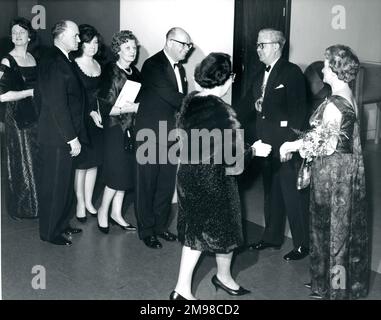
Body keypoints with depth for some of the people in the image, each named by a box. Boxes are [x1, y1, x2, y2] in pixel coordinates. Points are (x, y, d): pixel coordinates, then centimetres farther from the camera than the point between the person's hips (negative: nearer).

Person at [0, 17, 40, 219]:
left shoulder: (34, 59, 9)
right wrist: (32, 92, -16)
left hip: (36, 116, 6)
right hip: (18, 118, -6)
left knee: (38, 160, 9)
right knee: (22, 162, 3)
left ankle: (37, 202, 23)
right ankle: (22, 208, 17)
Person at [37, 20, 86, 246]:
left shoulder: (64, 61, 12)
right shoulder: (54, 63, -19)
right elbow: (57, 105, -22)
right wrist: (72, 138, -20)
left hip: (67, 135, 10)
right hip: (58, 137, -10)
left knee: (66, 182, 19)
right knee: (56, 185, 2)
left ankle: (62, 224, 33)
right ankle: (50, 232, 16)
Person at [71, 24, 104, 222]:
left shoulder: (99, 65, 9)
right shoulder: (73, 66, -10)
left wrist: (101, 113, 0)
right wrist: (90, 112, -21)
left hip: (98, 118, 6)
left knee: (94, 162, 11)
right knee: (81, 164, 2)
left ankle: (89, 202, 24)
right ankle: (80, 204, 15)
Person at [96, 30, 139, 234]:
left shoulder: (134, 72, 9)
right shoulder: (110, 72, -11)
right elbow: (105, 107, -15)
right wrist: (128, 108, -22)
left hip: (132, 129, 7)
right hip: (115, 130, -6)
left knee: (126, 173, 10)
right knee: (117, 174, -3)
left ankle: (116, 213, 22)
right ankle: (103, 211, 17)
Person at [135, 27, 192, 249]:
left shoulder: (180, 69, 14)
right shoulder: (153, 65, -12)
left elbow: (181, 101, 14)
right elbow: (170, 96, -20)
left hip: (172, 135, 7)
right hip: (151, 133, -7)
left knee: (167, 183, 11)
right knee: (148, 184, 3)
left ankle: (161, 225, 25)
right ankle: (146, 230, 14)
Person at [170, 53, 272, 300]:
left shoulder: (190, 102, 1)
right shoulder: (221, 111, -22)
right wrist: (254, 151, -6)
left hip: (189, 176, 8)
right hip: (215, 180, -7)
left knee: (196, 230, 17)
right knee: (223, 228, 14)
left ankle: (183, 289, 20)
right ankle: (224, 277, 36)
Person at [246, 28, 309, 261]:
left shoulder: (292, 72, -9)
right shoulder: (261, 75, 14)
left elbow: (298, 110, -13)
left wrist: (292, 143, -17)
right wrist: (258, 105, -3)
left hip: (286, 144, -7)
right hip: (266, 144, 8)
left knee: (293, 194, -3)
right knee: (271, 193, 16)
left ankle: (302, 244, 9)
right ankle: (272, 237, 28)